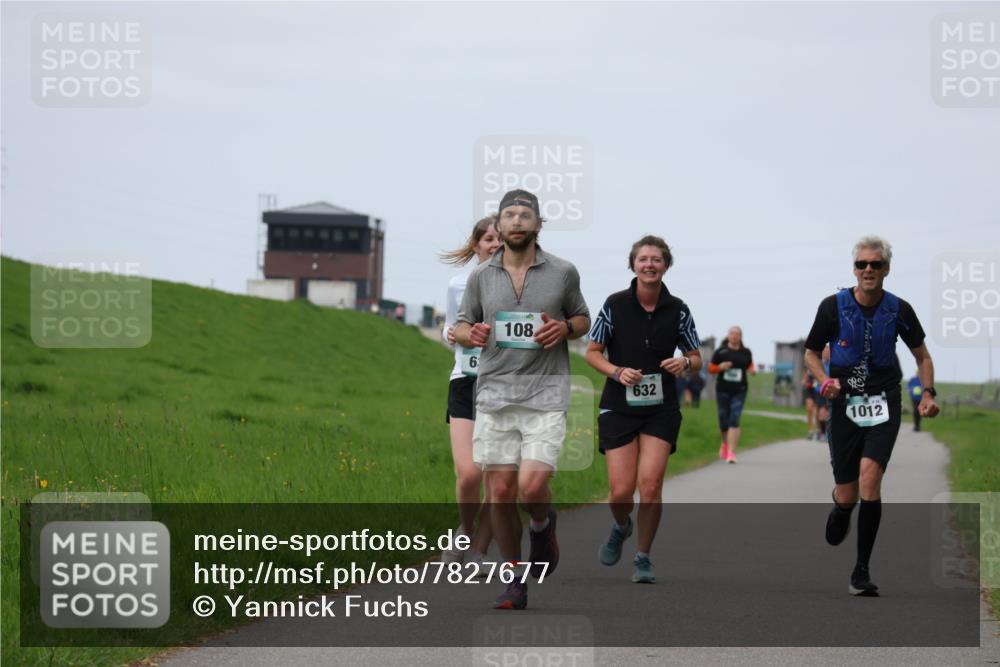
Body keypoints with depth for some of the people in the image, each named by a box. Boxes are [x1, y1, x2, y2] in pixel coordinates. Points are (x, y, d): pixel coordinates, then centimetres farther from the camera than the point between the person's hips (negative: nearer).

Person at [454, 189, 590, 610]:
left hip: (546, 394, -2)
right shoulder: (480, 276, 7)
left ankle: (543, 525, 22)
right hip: (494, 394, 2)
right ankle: (514, 582, 13)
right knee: (500, 492, 0)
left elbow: (583, 319, 16)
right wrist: (471, 334, -8)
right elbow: (461, 327, 16)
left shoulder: (563, 272, 3)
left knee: (532, 487, -15)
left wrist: (564, 328, -7)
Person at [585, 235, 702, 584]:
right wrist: (617, 372, -16)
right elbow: (592, 352, 2)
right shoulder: (615, 304, -4)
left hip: (661, 409, 0)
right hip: (619, 407, 0)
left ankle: (643, 558, 6)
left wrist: (685, 363, -15)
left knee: (651, 485, -13)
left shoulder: (677, 310, -1)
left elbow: (696, 360, 8)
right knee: (621, 492, -6)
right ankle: (620, 528, 31)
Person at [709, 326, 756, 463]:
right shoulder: (720, 352, 1)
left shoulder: (746, 352, 6)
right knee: (723, 420, 6)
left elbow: (750, 366, 21)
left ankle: (731, 452, -15)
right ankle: (725, 443, 37)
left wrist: (752, 370, -2)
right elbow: (711, 368, 6)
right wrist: (720, 367, -14)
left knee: (734, 421, -12)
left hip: (739, 391, 0)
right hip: (723, 390, 0)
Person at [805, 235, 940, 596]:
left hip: (884, 404, 0)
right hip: (845, 404, 1)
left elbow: (922, 355, 12)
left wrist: (928, 393, -2)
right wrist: (825, 380, -12)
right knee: (847, 495, 2)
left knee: (869, 478, -21)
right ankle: (840, 507, 45)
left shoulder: (899, 309, -2)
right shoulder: (833, 306, -5)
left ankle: (862, 572, -11)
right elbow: (811, 353, 7)